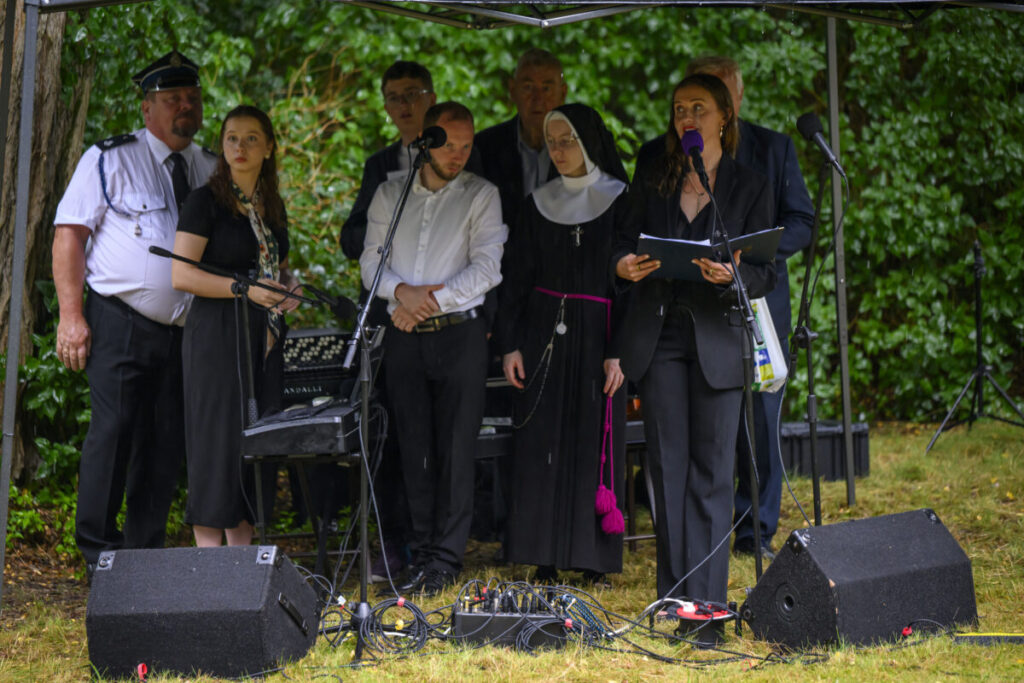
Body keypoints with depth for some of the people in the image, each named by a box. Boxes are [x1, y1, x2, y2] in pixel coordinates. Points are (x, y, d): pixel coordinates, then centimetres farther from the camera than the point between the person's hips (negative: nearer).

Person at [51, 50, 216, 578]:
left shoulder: (211, 170, 15)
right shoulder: (110, 159, 1)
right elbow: (70, 234, -3)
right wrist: (71, 314, -12)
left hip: (185, 332, 5)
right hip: (121, 324, -5)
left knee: (166, 443, 4)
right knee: (114, 430, -13)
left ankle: (146, 552, 12)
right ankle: (98, 551, -6)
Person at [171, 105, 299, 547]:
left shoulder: (273, 205, 15)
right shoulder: (206, 201, -5)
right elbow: (180, 275, -13)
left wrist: (287, 288, 6)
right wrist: (244, 288, -19)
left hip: (262, 336, 7)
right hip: (216, 333, -7)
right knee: (218, 440, -7)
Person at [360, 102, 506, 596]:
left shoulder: (481, 195, 5)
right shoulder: (389, 194, 13)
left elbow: (486, 267, -4)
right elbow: (371, 260, 8)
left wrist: (432, 300, -11)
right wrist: (402, 291, -11)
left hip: (459, 331, -3)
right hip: (404, 334, 3)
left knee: (455, 449, -5)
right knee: (414, 448, 3)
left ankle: (446, 558, 0)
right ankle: (421, 552, 9)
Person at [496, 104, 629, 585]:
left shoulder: (619, 202, -1)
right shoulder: (538, 204, 10)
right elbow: (514, 277, 10)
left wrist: (618, 350, -13)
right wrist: (510, 344, 1)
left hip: (597, 334, -3)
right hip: (543, 333, 3)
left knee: (594, 443, -2)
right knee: (541, 445, 1)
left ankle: (595, 559, 5)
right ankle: (545, 559, 6)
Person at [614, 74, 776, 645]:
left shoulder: (750, 187, 4)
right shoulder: (653, 181, 12)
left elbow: (767, 272, -1)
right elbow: (627, 240, 15)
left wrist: (732, 275, -22)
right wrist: (624, 264, -9)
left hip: (718, 337, -3)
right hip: (659, 337, 3)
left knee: (712, 473, -4)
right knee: (668, 468, 4)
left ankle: (708, 606, -4)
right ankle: (673, 599, 12)